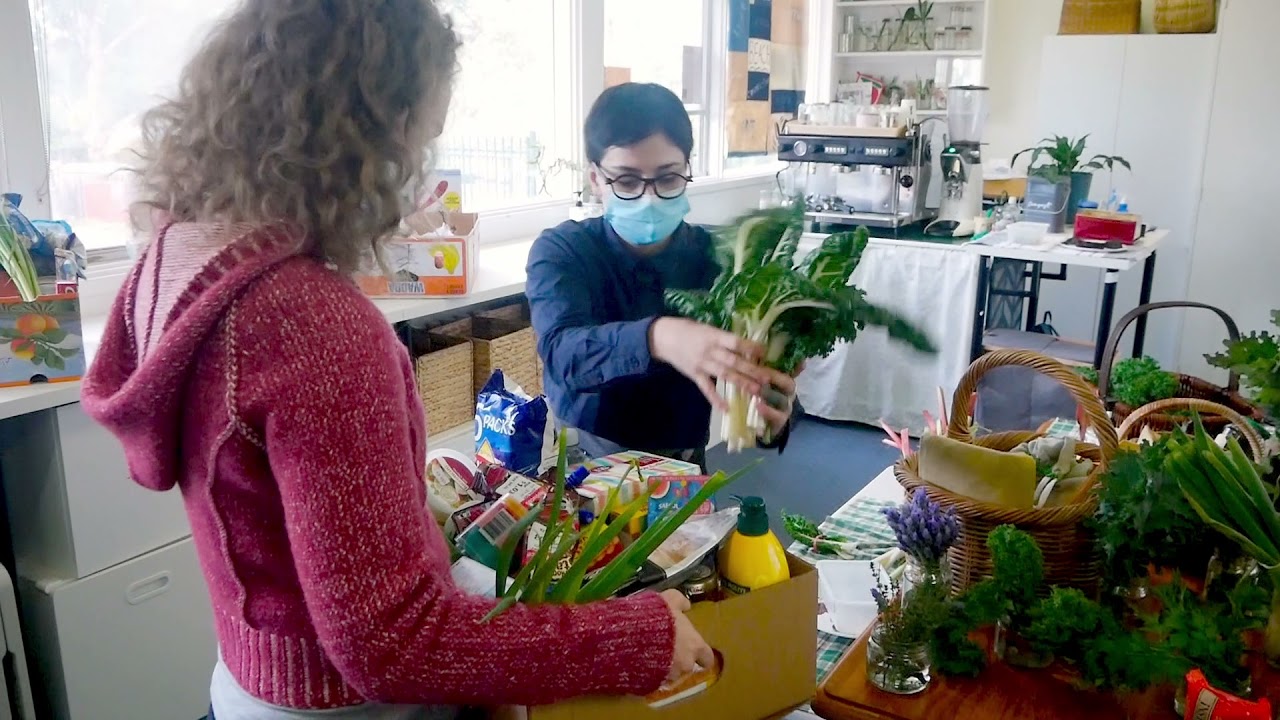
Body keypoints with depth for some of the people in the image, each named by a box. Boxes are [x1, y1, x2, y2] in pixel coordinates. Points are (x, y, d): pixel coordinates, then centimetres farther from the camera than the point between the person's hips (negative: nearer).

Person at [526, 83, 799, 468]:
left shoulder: (717, 257, -5)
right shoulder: (560, 252, -7)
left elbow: (752, 375, -12)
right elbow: (563, 350, -26)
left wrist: (773, 416, -34)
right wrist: (657, 338, -44)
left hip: (679, 468, 2)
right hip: (580, 462, -2)